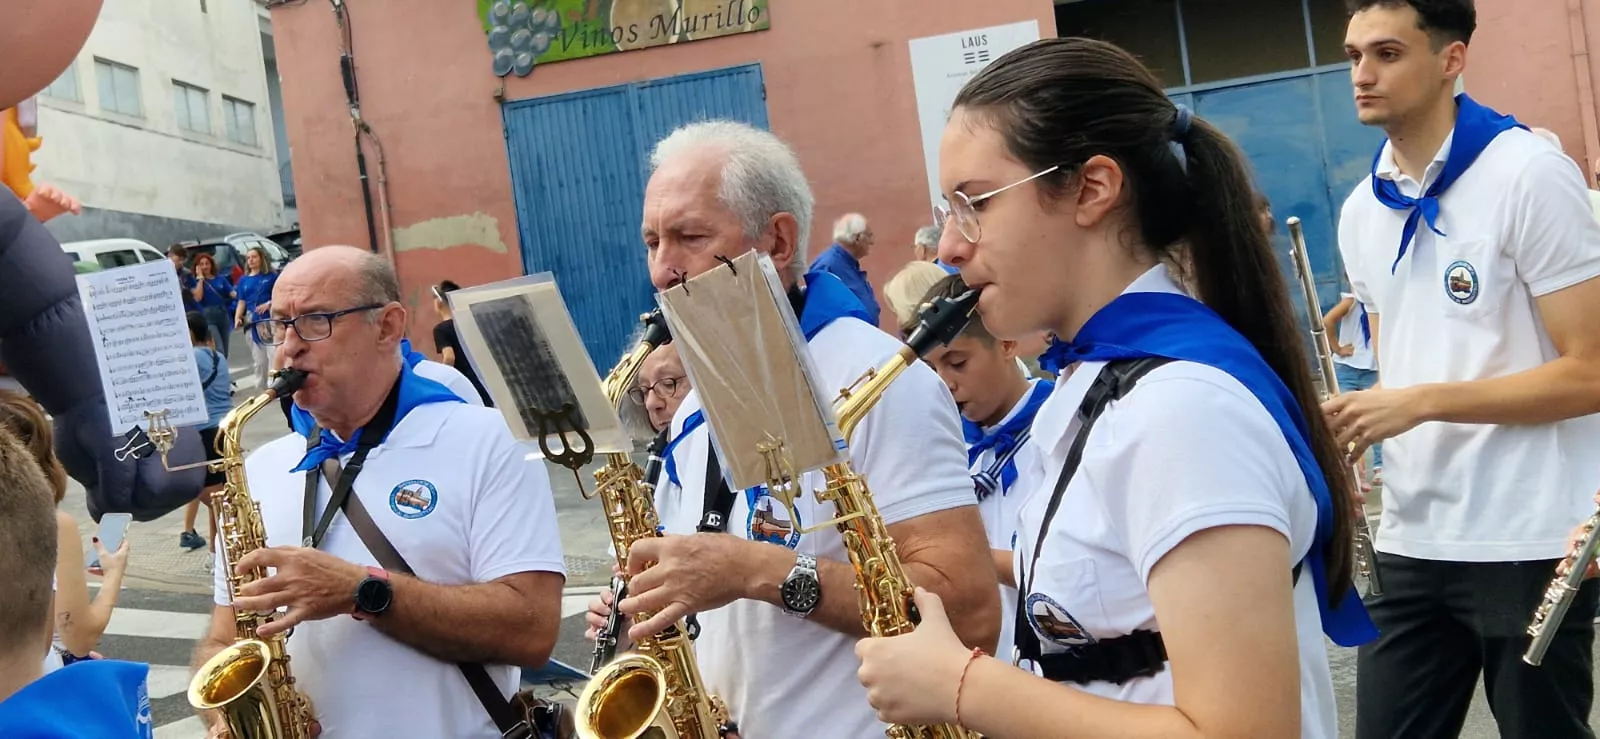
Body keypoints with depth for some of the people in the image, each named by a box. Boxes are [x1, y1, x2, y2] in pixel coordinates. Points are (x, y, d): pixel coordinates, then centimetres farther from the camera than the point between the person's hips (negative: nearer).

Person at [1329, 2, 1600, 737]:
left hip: (1529, 543, -6)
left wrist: (1421, 404, -19)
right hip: (1408, 541, 6)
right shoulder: (1361, 211, 10)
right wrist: (1348, 426, 0)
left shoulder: (1529, 175, -11)